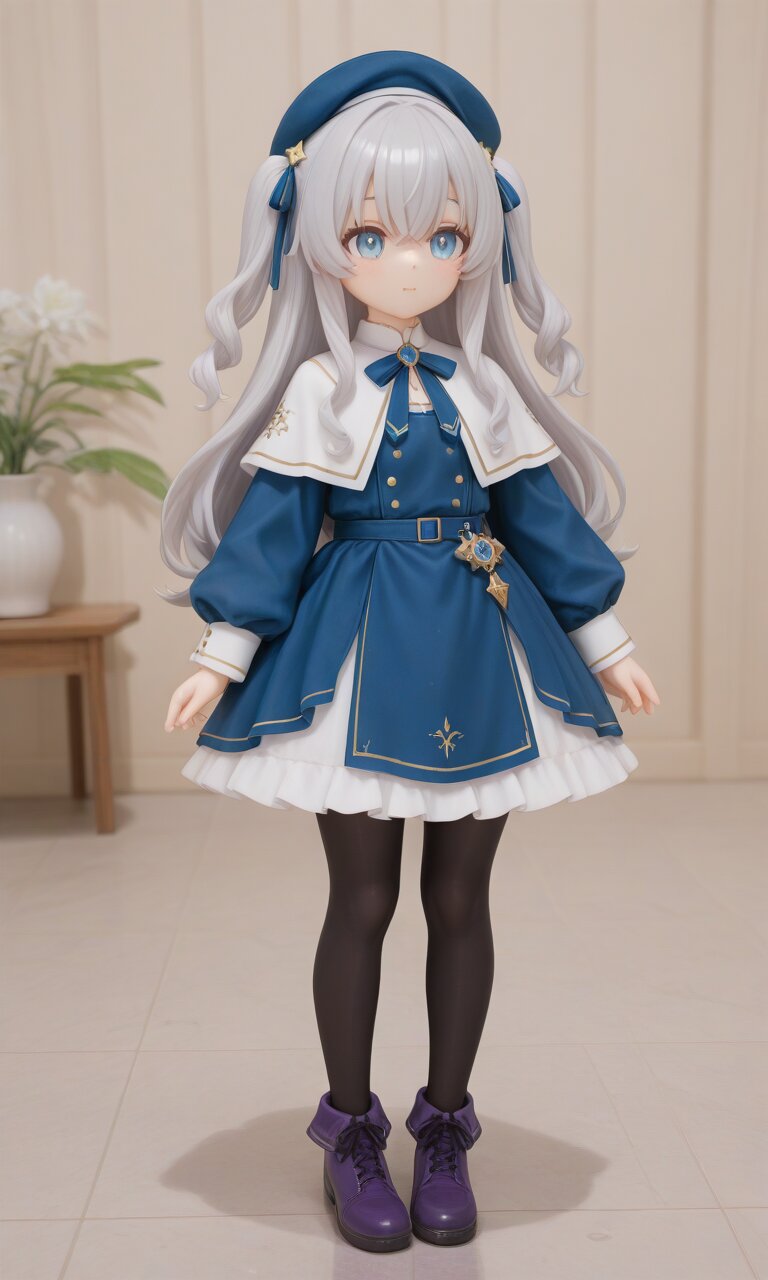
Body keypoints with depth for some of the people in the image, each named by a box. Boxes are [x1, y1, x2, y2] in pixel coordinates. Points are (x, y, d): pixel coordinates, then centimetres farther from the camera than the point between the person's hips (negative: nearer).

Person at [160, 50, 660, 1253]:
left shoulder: (485, 389, 7)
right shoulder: (321, 391, 0)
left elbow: (541, 516, 10)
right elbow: (272, 523, -1)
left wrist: (606, 642, 11)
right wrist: (224, 654, -6)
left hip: (478, 661, 3)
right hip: (360, 658, -2)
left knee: (460, 900, 9)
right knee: (362, 899, 6)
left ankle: (446, 1132, 28)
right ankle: (351, 1134, 25)